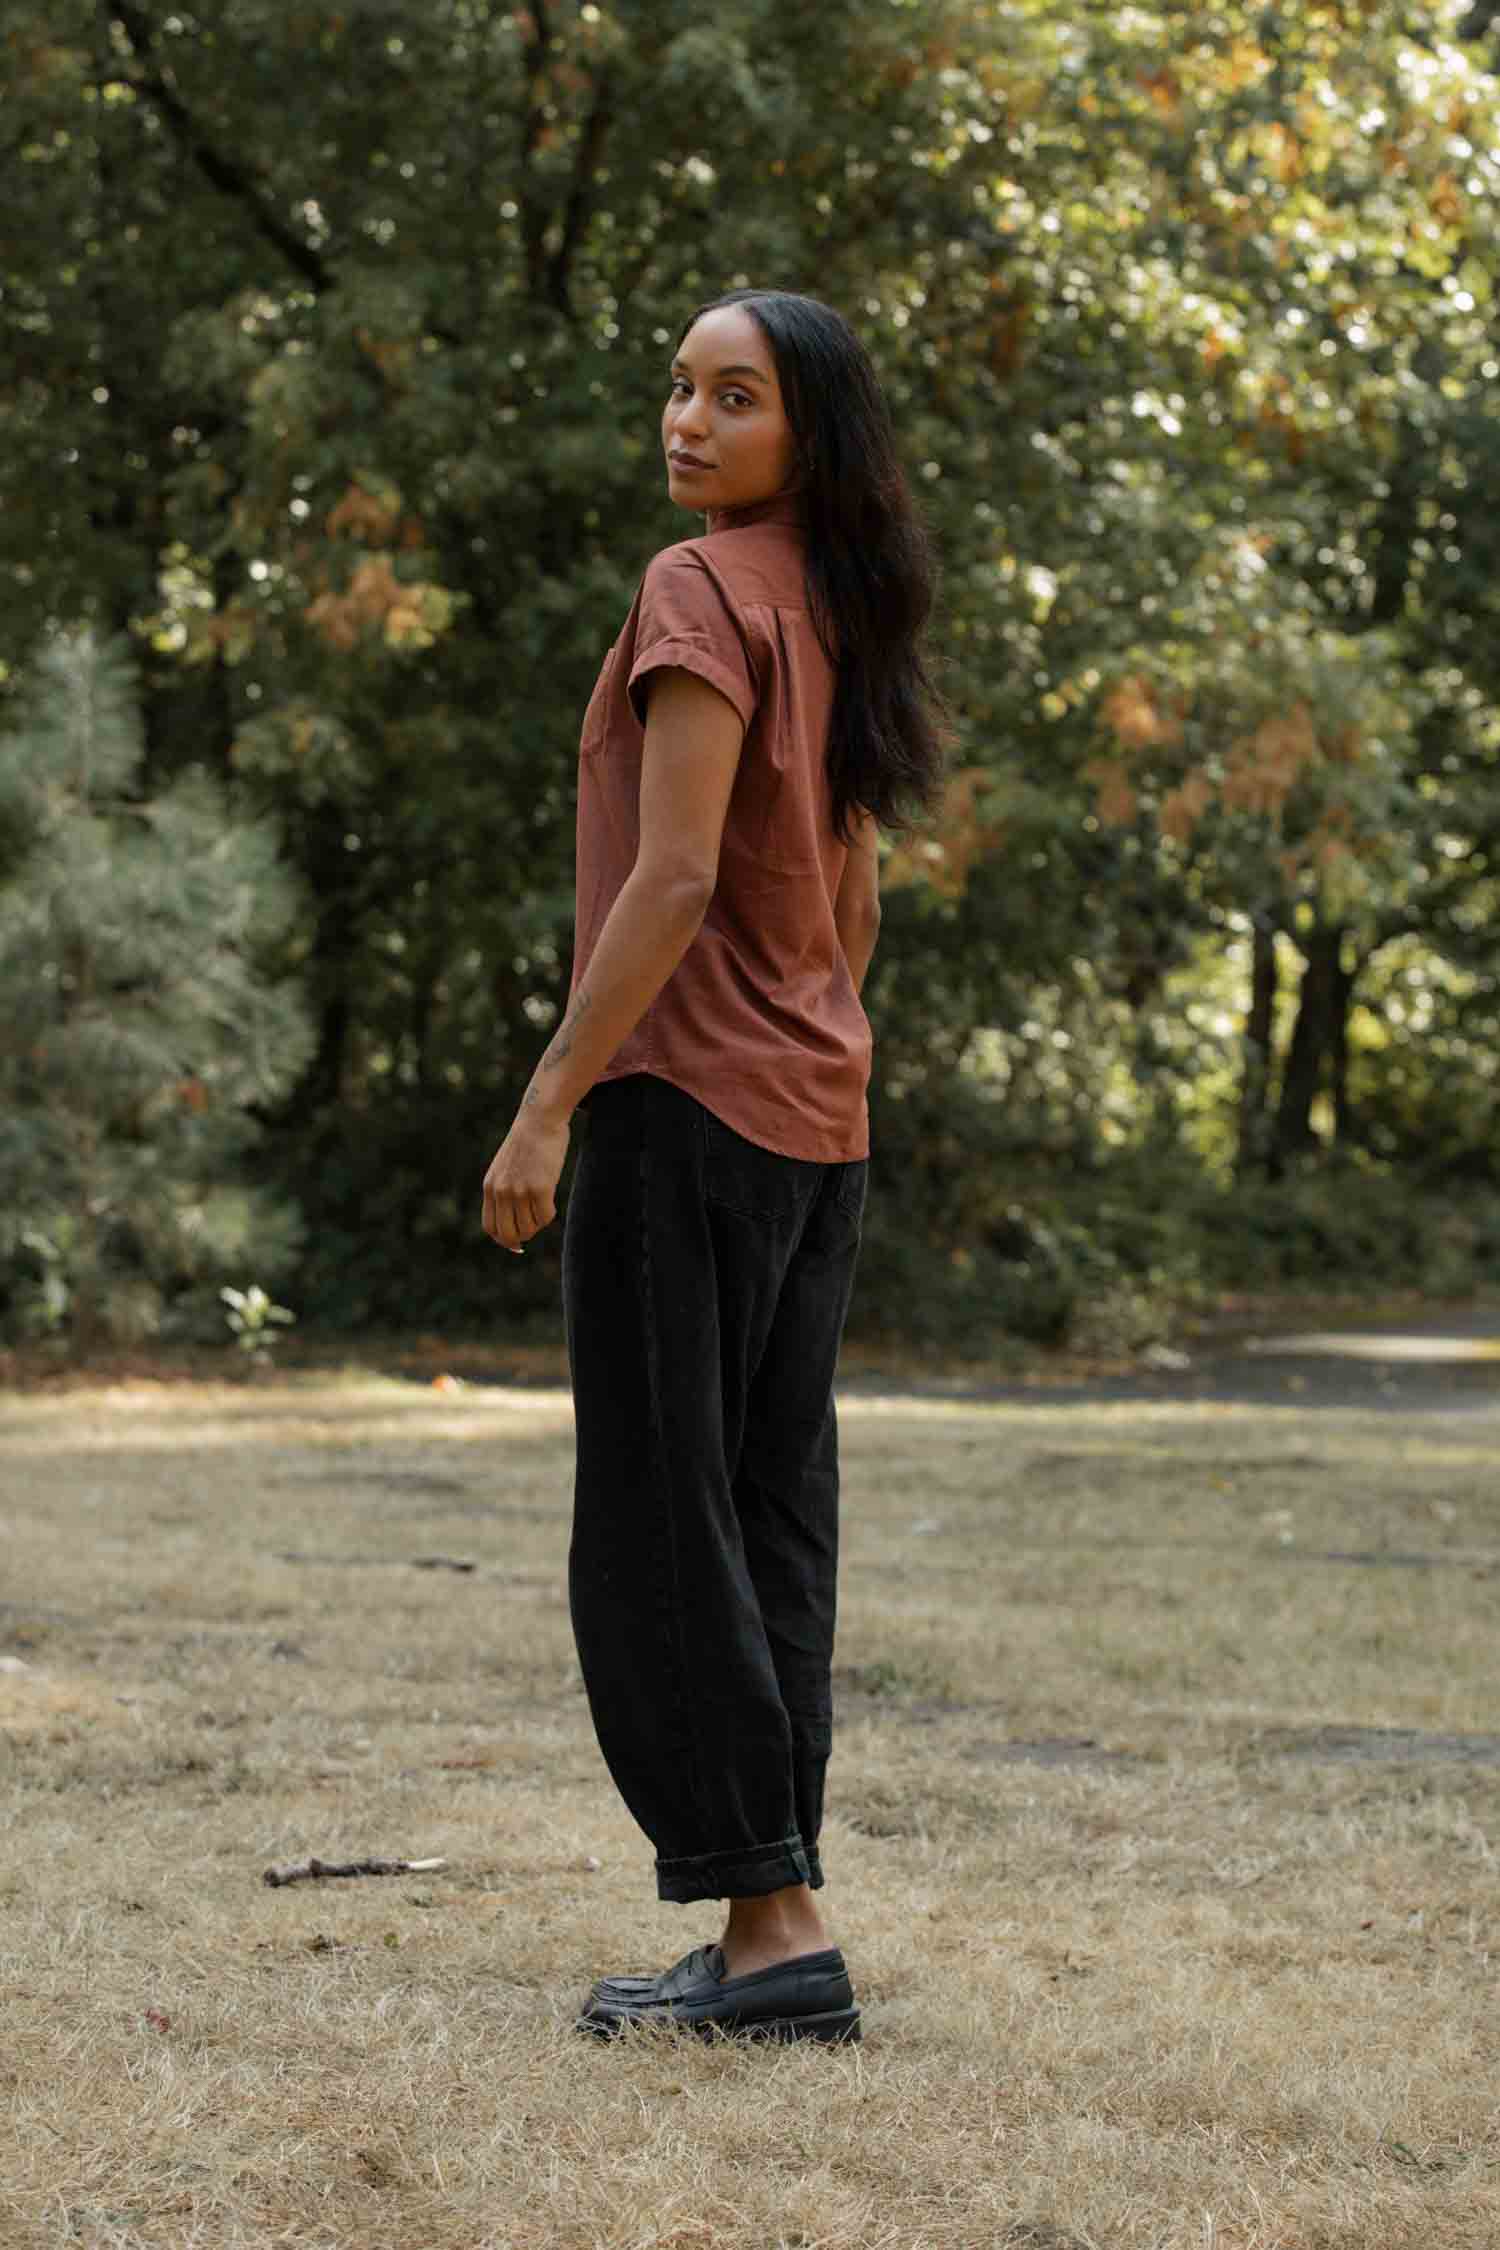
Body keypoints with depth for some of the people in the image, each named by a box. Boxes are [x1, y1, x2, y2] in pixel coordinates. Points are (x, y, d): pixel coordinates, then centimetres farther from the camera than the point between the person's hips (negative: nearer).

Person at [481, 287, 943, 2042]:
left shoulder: (702, 590, -12)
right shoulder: (837, 615, 13)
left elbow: (675, 878, -19)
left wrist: (549, 1103, -17)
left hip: (684, 1103, -9)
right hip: (818, 1113, 9)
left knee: (657, 1522, -6)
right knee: (774, 1519, 9)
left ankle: (772, 1921, -8)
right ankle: (769, 1930, 11)